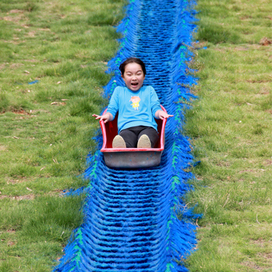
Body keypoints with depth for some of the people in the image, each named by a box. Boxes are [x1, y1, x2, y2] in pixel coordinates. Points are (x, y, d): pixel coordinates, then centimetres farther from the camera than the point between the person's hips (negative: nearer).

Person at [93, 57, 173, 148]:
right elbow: (112, 109, 24)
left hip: (147, 126, 1)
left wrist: (160, 113, -5)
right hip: (126, 128, -1)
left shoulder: (149, 90, 31)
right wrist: (107, 116, -1)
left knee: (147, 138, -42)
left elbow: (155, 109, 20)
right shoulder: (119, 91, 32)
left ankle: (144, 148, -75)